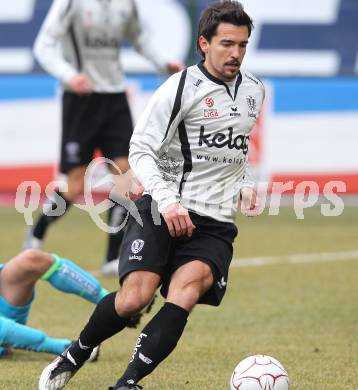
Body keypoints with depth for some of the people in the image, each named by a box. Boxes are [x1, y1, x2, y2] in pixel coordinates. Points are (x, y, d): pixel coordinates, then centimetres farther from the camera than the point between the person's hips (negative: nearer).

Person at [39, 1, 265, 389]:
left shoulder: (254, 91, 13)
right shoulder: (180, 87, -6)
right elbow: (140, 150, -9)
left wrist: (245, 182, 15)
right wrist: (166, 199, -23)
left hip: (215, 223, 4)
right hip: (162, 211, -4)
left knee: (186, 289, -25)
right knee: (135, 295, -20)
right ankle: (73, 357, 9)